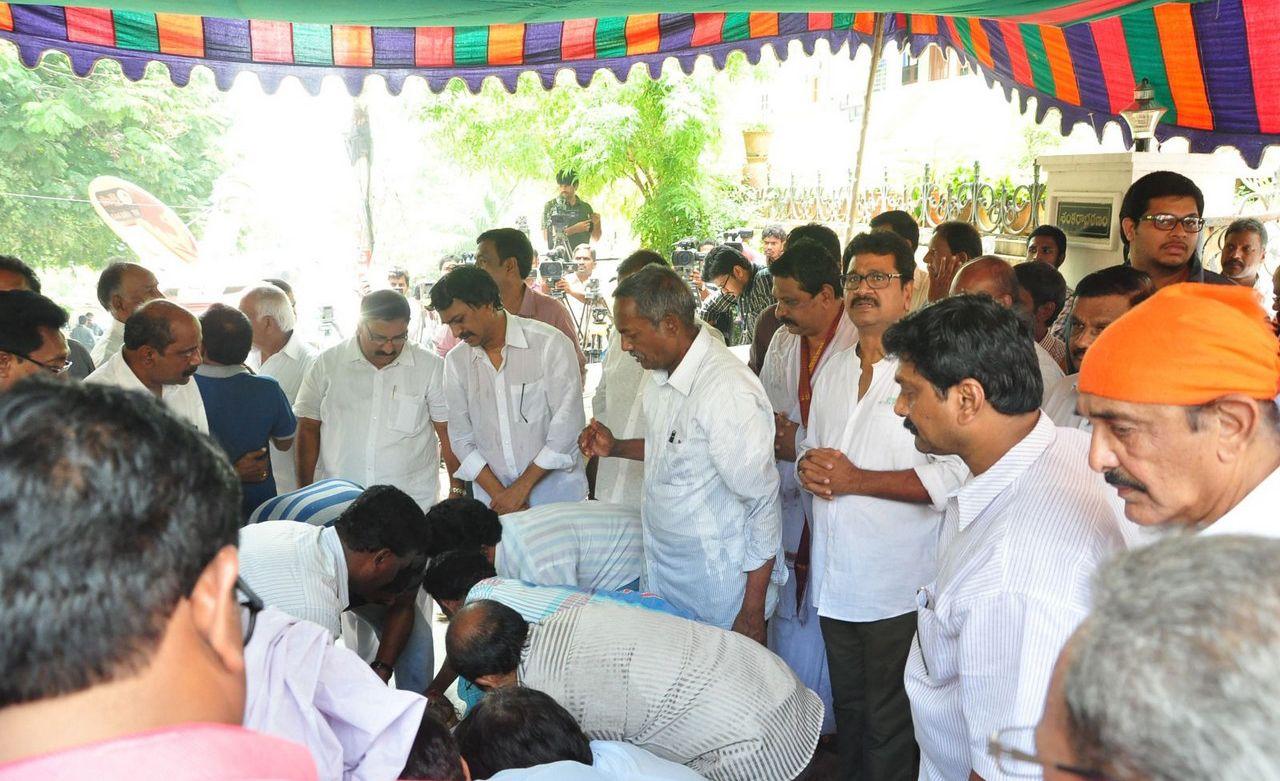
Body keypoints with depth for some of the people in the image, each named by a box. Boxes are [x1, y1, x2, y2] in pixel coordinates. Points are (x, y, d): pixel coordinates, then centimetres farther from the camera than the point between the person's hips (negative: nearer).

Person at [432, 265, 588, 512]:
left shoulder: (550, 343, -9)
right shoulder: (455, 361, 5)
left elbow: (568, 423, -13)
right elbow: (462, 438, 4)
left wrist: (521, 487, -12)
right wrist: (498, 493, -8)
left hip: (557, 496, -3)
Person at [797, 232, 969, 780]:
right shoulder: (833, 372, 12)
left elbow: (956, 474, -21)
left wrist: (856, 479, -20)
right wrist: (809, 465, -2)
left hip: (897, 590, -7)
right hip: (835, 583, 7)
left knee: (890, 727, 7)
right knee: (848, 712, 21)